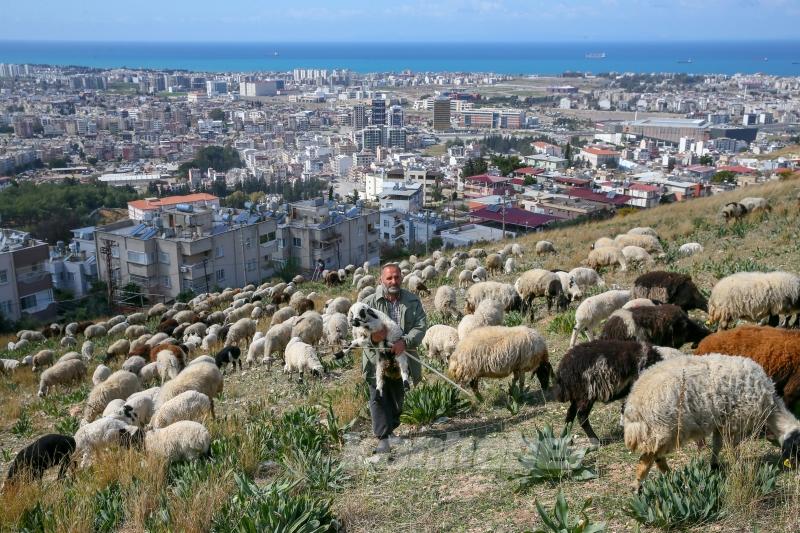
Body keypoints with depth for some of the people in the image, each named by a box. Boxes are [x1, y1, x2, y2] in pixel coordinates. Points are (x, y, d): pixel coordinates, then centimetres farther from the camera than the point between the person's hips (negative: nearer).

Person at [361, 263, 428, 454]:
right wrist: (372, 337, -35)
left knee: (398, 398, 17)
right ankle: (383, 438, -4)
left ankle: (390, 429, 37)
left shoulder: (413, 302, 1)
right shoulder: (369, 302, -6)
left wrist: (405, 341, -28)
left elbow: (421, 326, -10)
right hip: (377, 359, -3)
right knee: (379, 397, -8)